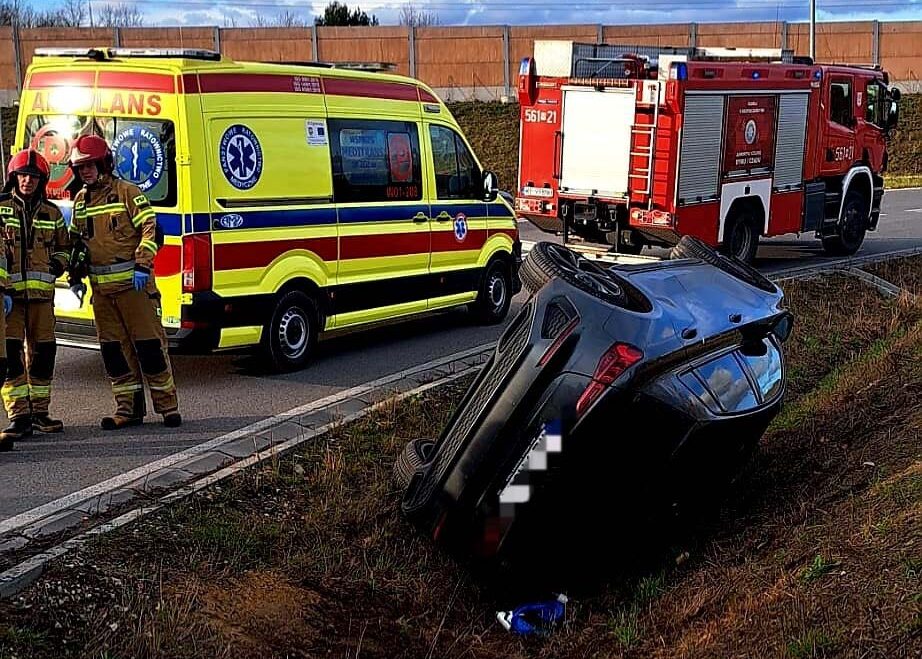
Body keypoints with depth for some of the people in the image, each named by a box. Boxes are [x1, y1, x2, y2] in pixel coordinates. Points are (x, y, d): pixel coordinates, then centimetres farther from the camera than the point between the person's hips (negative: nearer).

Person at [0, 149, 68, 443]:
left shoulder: (51, 213, 14)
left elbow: (63, 247, 26)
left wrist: (57, 266, 5)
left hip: (42, 292, 4)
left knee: (42, 353, 7)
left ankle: (39, 412, 18)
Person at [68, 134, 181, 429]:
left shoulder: (127, 192, -5)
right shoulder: (80, 200, 15)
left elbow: (150, 229, -10)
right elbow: (75, 240, 25)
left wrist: (142, 265, -18)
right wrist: (76, 274, 17)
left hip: (133, 283, -7)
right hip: (101, 287, 7)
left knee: (149, 343, -4)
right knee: (114, 349, 8)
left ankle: (167, 406, 3)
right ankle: (129, 408, 16)